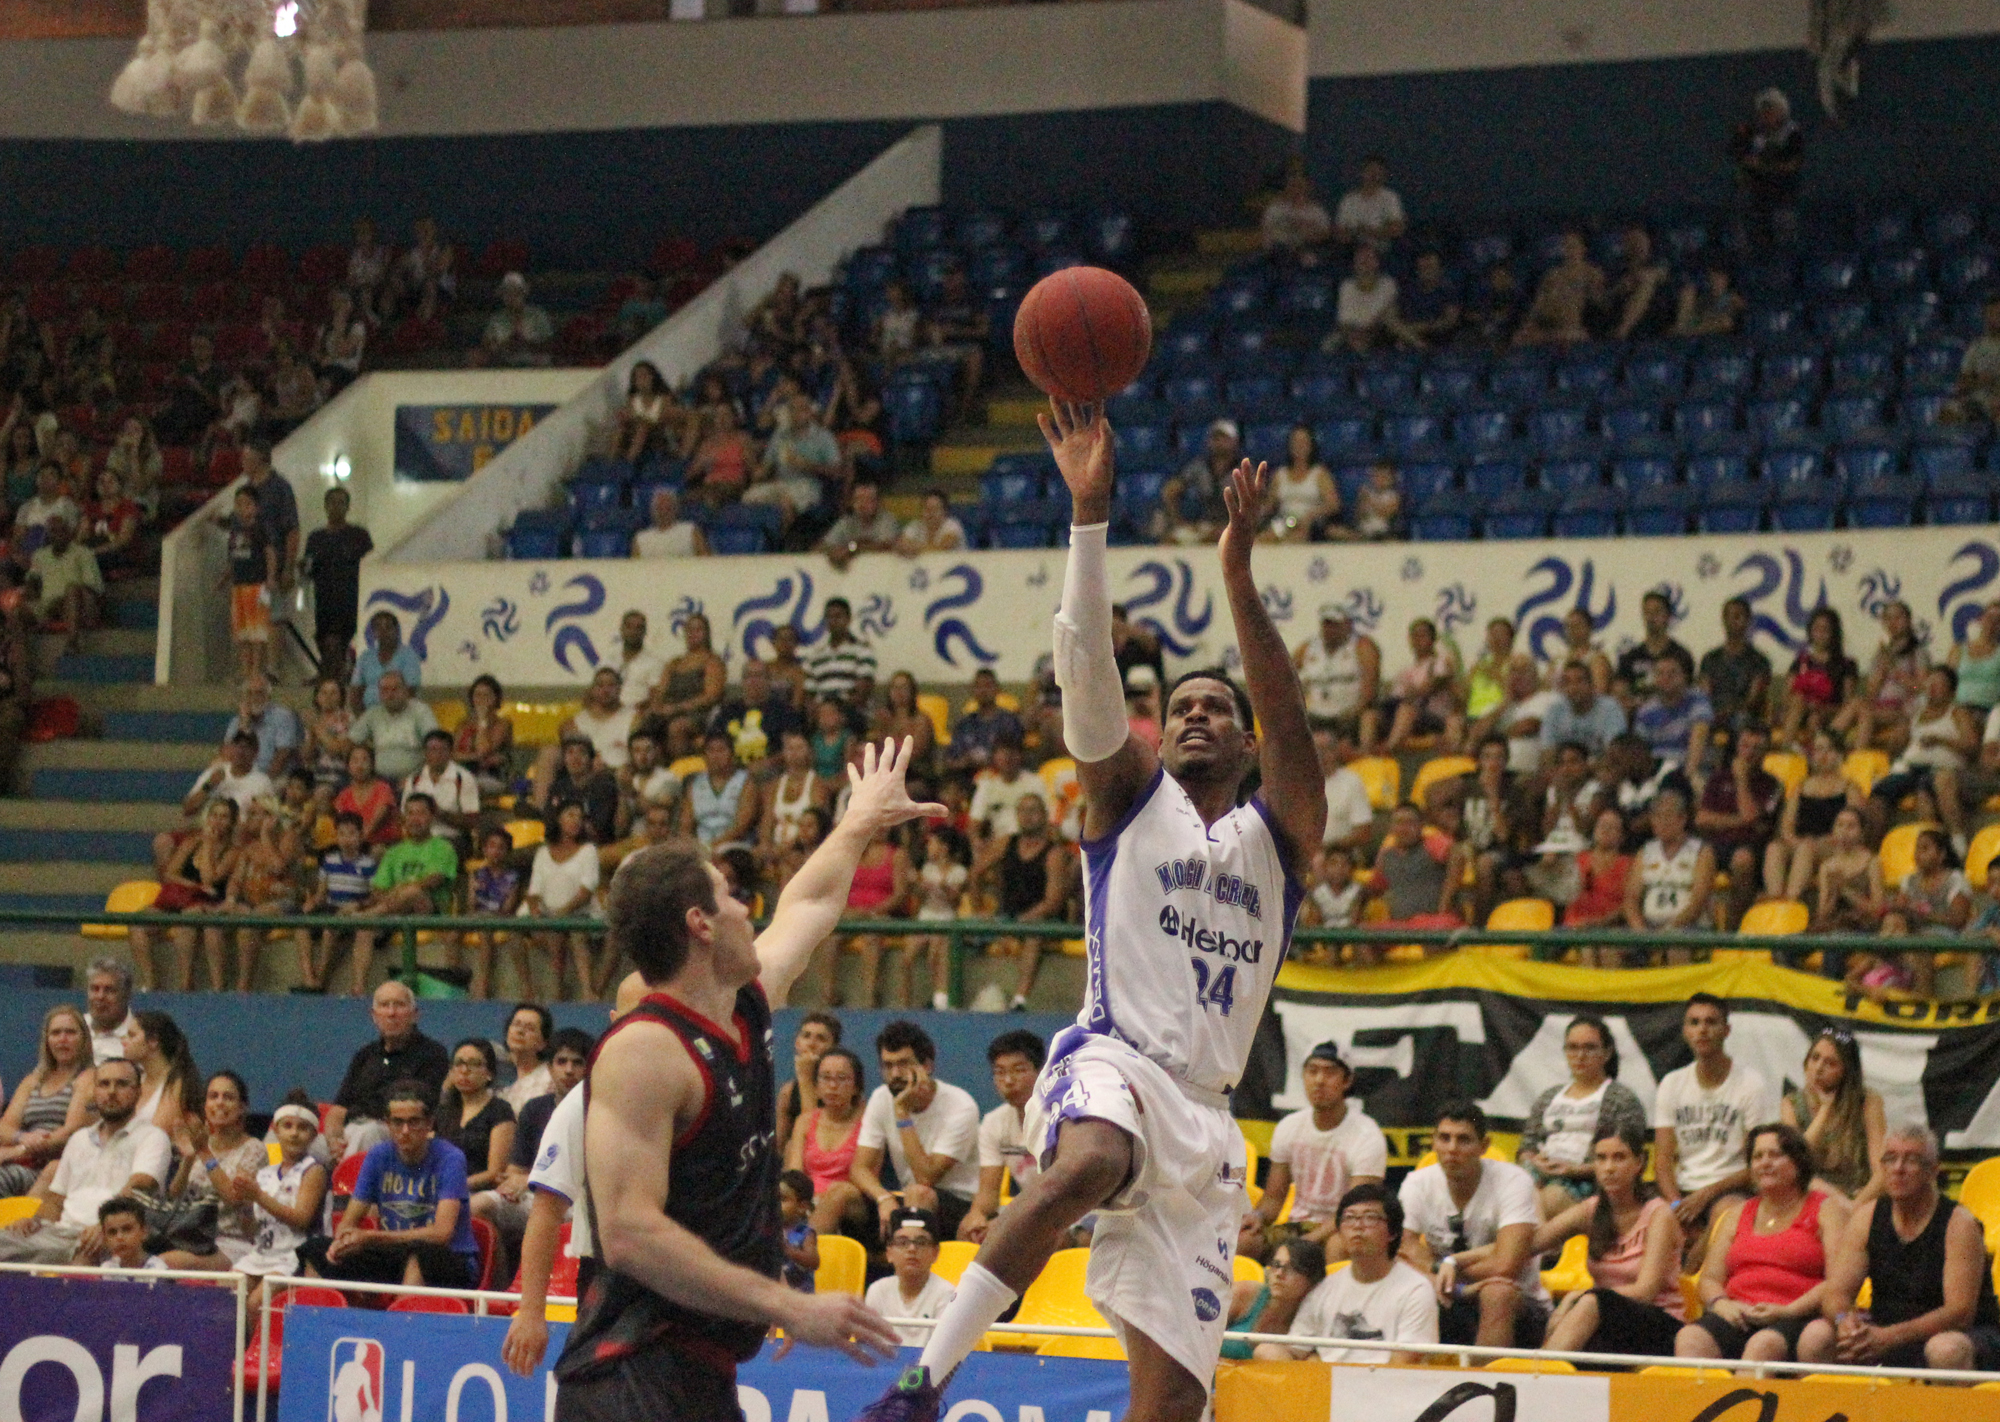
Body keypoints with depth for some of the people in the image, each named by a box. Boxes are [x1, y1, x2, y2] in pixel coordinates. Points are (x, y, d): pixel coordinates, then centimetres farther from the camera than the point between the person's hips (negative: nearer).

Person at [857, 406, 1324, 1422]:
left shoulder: (1278, 836, 15)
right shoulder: (1130, 795, 13)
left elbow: (1288, 723, -4)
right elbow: (1085, 664, -3)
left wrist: (1239, 574, -18)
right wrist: (1090, 511, -16)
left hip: (1205, 1110, 3)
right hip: (1112, 1062, -3)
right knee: (1089, 1164, -41)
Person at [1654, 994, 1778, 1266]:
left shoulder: (1751, 1085, 0)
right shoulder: (1672, 1085, 14)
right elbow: (1663, 1159, 7)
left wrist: (1707, 1193, -16)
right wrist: (1676, 1203, -14)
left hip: (1730, 1190, -3)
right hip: (1684, 1190, 3)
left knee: (1726, 1210, -39)